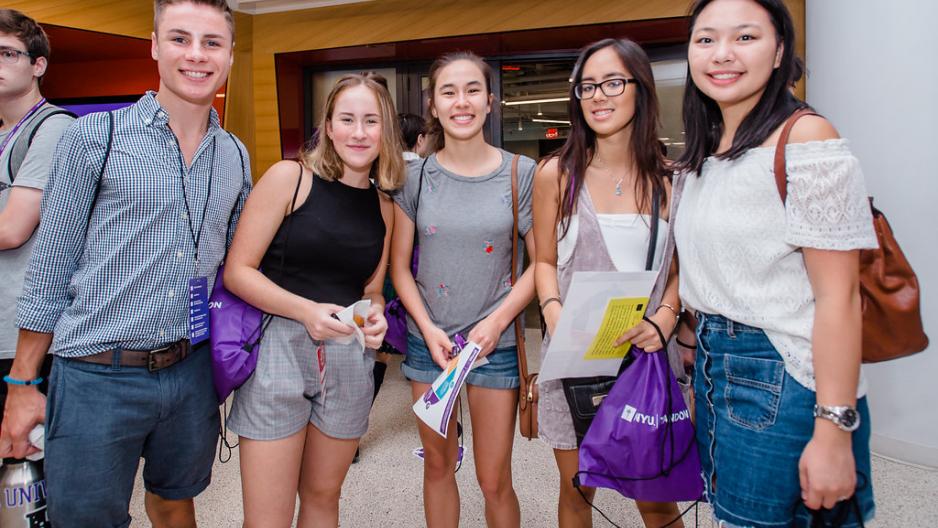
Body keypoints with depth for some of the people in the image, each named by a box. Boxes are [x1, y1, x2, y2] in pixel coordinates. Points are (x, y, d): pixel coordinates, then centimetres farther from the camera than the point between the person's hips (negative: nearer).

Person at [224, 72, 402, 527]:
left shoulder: (384, 207, 9)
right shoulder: (290, 177, -5)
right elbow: (237, 272, -7)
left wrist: (375, 317, -4)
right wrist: (306, 310, -20)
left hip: (349, 360, 4)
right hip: (280, 348, -4)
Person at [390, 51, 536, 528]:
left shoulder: (520, 174, -4)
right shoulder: (415, 176, 0)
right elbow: (400, 266, 3)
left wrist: (497, 320, -13)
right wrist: (428, 328, -9)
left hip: (496, 343, -1)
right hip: (428, 340, 2)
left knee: (494, 480, 6)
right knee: (437, 465, 17)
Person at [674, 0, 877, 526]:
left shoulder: (804, 138, -14)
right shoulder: (707, 153, 10)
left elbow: (838, 295, -18)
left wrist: (834, 433, -20)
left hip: (782, 378, -7)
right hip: (714, 365, 8)